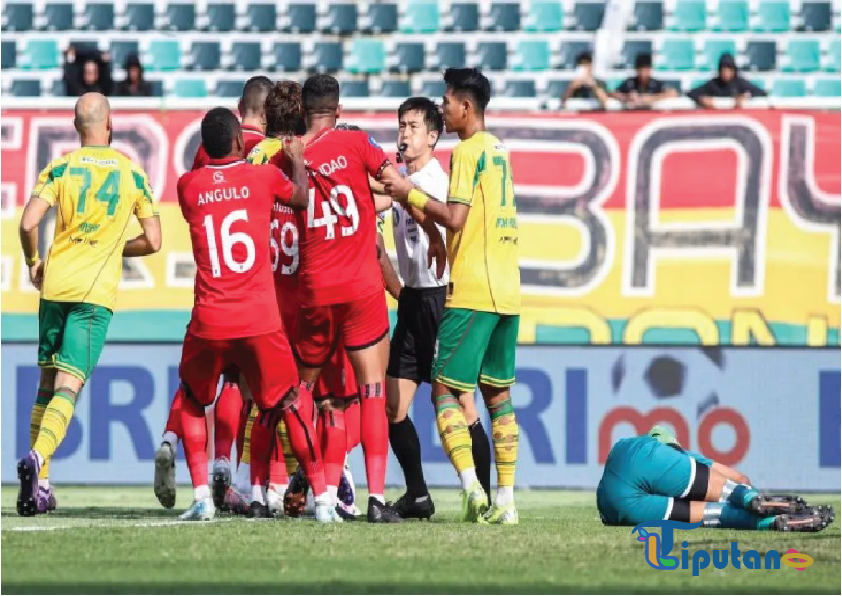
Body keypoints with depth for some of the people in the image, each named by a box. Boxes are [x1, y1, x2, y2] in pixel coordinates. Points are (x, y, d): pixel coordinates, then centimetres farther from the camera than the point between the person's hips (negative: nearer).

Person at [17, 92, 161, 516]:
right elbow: (152, 241, 4)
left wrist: (33, 261, 9)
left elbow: (28, 223, -9)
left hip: (55, 284, 2)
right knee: (68, 388, -7)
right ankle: (38, 458, -32)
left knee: (47, 384, 14)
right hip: (97, 291, -2)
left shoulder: (59, 168, 1)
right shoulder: (133, 174, 3)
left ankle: (39, 482, 11)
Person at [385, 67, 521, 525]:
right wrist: (415, 206, 19)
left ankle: (472, 488, -19)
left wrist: (412, 194, -4)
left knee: (445, 391, -5)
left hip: (472, 293, -8)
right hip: (507, 291, 8)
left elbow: (455, 218, -17)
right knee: (498, 393, 9)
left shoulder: (467, 151, -9)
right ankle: (505, 500, 5)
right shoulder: (497, 150, 18)